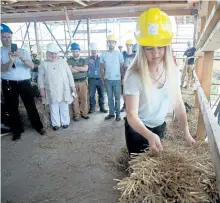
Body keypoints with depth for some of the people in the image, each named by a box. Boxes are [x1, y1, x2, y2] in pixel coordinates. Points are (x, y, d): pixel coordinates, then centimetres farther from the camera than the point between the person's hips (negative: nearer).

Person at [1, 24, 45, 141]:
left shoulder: (22, 51, 6)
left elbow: (32, 66, -6)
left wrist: (22, 58, -24)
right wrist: (11, 60, -29)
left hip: (25, 83, 0)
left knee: (31, 105, 6)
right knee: (12, 108, 8)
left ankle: (39, 127, 21)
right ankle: (17, 131, 23)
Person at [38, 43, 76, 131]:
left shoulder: (63, 62, 6)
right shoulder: (44, 64, 4)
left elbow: (69, 74, 5)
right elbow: (41, 77, 5)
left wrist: (72, 85, 2)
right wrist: (41, 88, -4)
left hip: (64, 89, 1)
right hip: (51, 91, 0)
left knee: (64, 107, 8)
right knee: (54, 108, 7)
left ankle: (65, 122, 21)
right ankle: (56, 124, 19)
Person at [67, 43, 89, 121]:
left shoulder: (84, 60, 10)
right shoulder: (69, 60, 4)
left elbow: (85, 68, -9)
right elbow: (70, 70, -13)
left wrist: (75, 67, -8)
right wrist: (81, 69, -7)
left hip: (83, 82, 2)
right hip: (74, 82, -2)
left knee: (84, 98, 4)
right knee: (75, 99, 0)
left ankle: (84, 113, 17)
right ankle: (76, 115, 9)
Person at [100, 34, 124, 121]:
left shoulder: (119, 54, -1)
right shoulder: (103, 54, 4)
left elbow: (122, 66, 3)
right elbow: (102, 67, 10)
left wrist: (122, 76, 0)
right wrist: (103, 78, 5)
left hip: (117, 79, -2)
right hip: (107, 80, 2)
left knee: (117, 98, 5)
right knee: (110, 98, 10)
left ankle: (118, 114, 14)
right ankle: (111, 113, 21)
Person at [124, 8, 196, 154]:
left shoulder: (172, 71, -11)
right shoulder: (134, 76, -27)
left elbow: (178, 103, -4)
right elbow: (132, 115, -29)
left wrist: (186, 132, -9)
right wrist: (149, 136, -44)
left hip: (160, 127, 5)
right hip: (138, 130, -4)